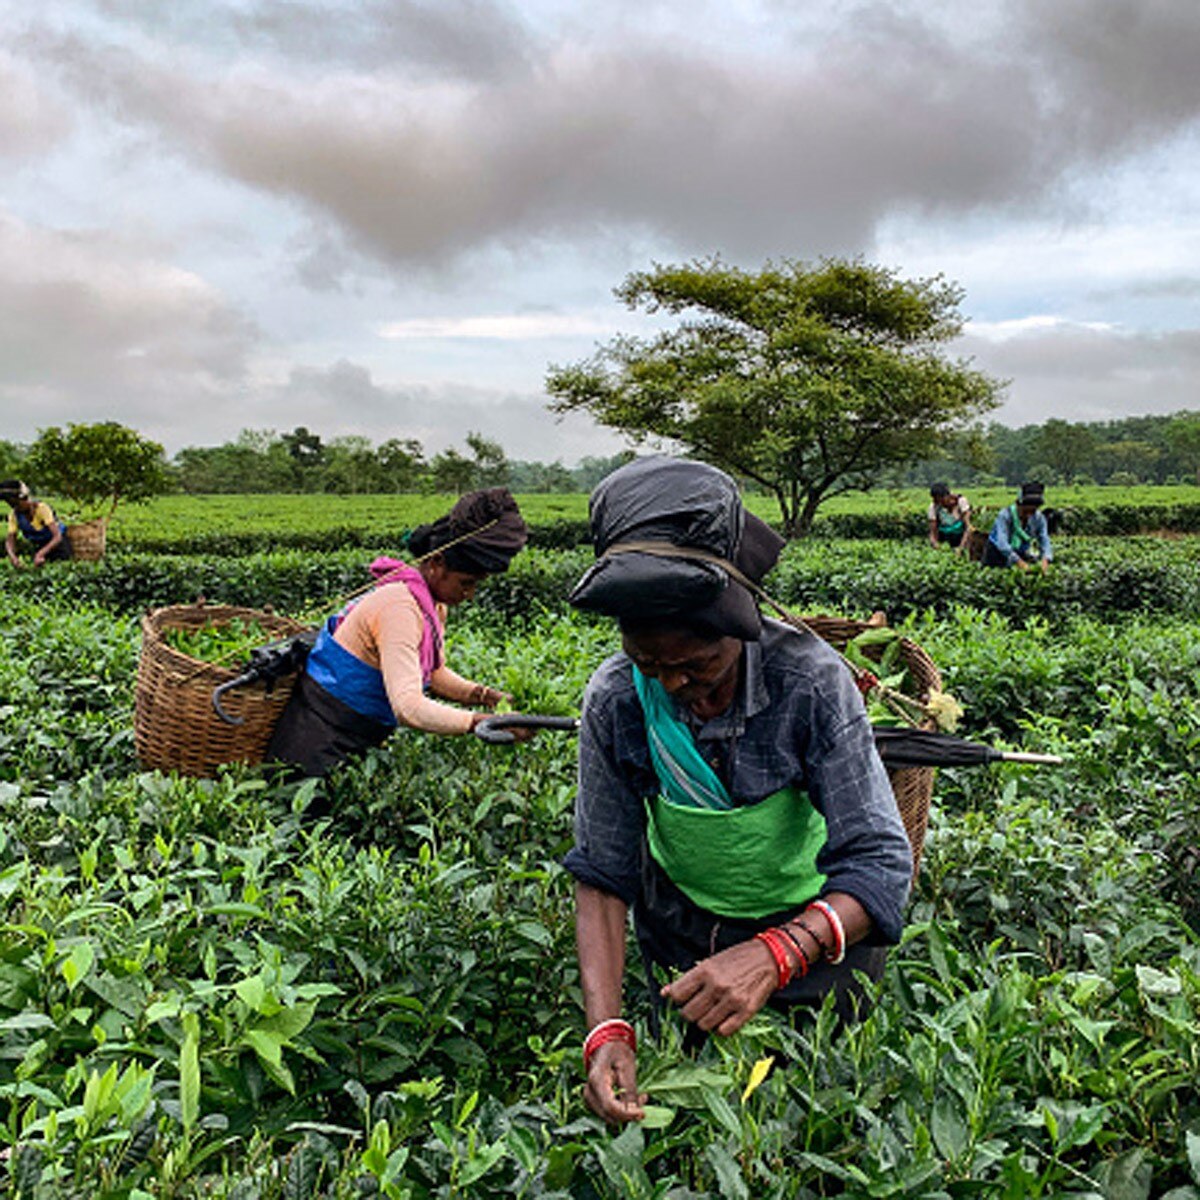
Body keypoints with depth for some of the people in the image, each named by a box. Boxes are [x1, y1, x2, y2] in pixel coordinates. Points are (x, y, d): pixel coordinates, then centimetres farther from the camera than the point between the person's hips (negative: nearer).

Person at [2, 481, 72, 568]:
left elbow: (57, 537, -36)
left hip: (58, 542, -4)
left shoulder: (41, 508, -30)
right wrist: (13, 556, -36)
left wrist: (40, 554, -49)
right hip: (40, 546, 4)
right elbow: (10, 540, -13)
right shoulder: (14, 515, -14)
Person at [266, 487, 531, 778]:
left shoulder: (433, 601, 2)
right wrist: (484, 723, -35)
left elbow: (433, 673, 13)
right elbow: (409, 708, -36)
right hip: (318, 735, -9)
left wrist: (482, 695, -3)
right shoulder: (399, 608, -28)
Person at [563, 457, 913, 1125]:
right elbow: (602, 876, -17)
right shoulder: (616, 701, -24)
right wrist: (606, 1029, -30)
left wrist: (776, 953, -50)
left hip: (814, 928, -2)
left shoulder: (812, 681, -31)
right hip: (681, 935, 2)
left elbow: (882, 863, -33)